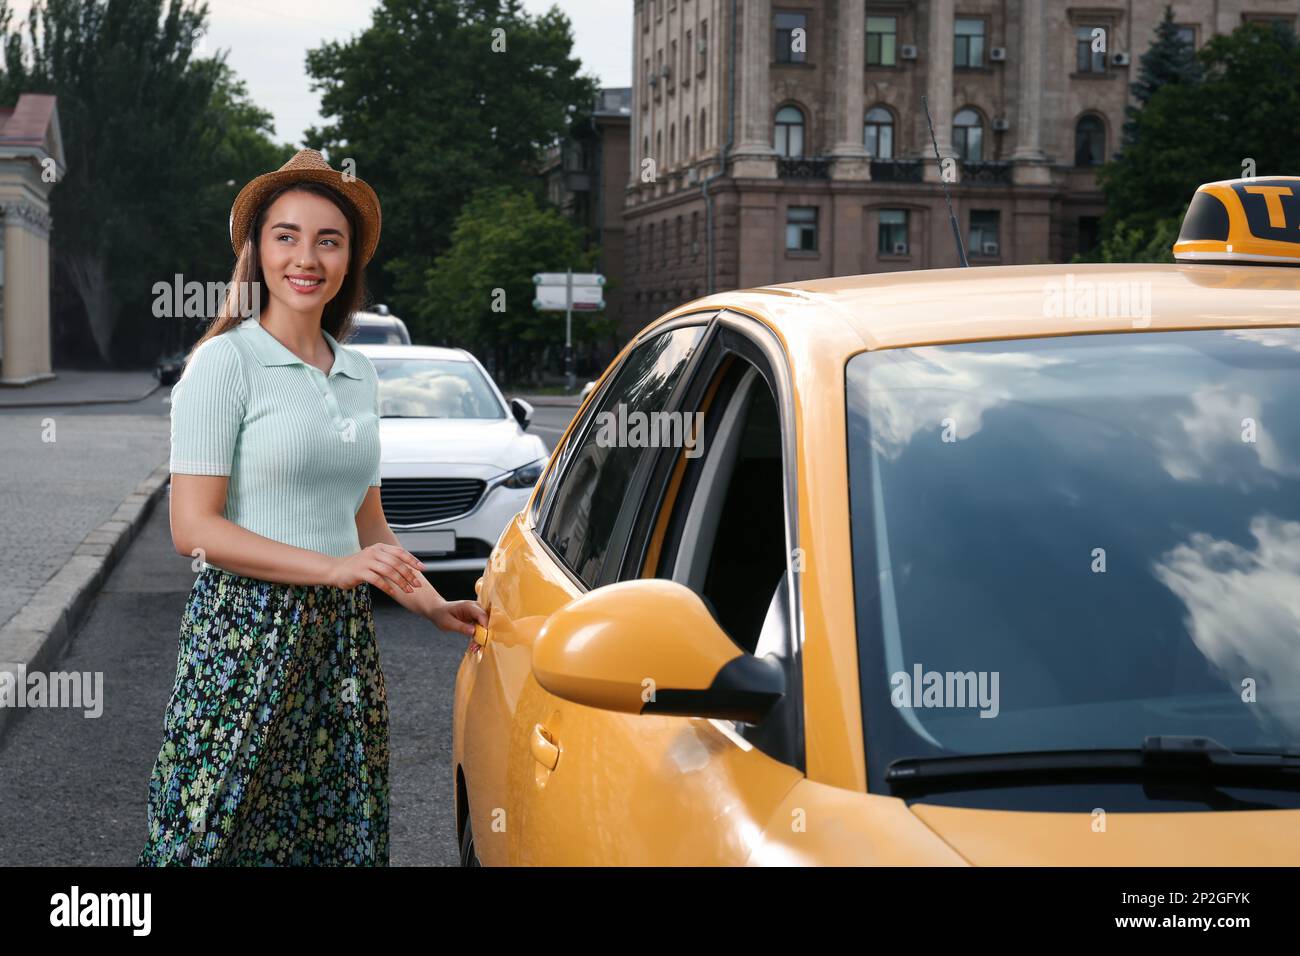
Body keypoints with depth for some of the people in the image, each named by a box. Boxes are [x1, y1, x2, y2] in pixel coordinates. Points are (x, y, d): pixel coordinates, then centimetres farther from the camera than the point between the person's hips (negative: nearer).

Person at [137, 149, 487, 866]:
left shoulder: (359, 376, 13)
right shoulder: (225, 362, -7)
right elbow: (194, 529, -13)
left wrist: (435, 607, 11)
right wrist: (334, 566, -19)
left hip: (342, 634, 6)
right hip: (245, 633, -6)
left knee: (337, 833, 7)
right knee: (222, 833, -3)